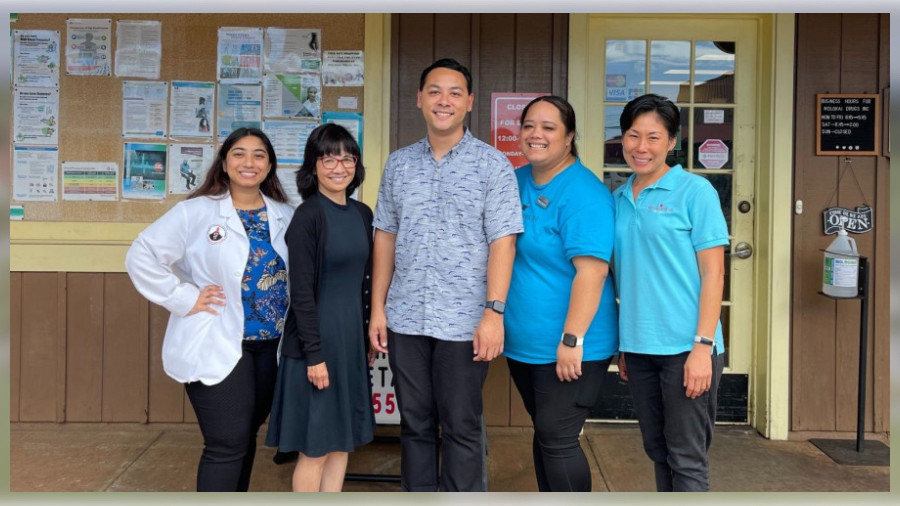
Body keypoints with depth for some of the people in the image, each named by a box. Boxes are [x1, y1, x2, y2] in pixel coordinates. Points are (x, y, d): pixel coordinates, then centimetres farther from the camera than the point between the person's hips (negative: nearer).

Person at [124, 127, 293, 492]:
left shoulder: (285, 216, 6)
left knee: (246, 438, 16)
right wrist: (185, 299, -13)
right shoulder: (197, 212, -8)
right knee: (227, 445, -5)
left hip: (271, 346, 5)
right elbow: (141, 257, -10)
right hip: (216, 347, -5)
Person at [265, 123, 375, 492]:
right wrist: (314, 353, -17)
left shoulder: (363, 214, 8)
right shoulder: (308, 215, -12)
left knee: (342, 441, 14)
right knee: (315, 448, 4)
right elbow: (301, 291, -15)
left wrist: (369, 336, 13)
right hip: (318, 339, -7)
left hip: (353, 338, 7)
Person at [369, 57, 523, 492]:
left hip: (465, 321, -4)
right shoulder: (398, 164, 9)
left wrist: (494, 311, -15)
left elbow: (502, 241, -8)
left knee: (461, 428, 6)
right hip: (405, 319, 4)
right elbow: (385, 236, 11)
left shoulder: (492, 164, -3)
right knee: (414, 425, 14)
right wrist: (378, 306, 6)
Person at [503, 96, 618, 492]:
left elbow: (591, 270, -23)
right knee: (544, 435, 18)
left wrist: (572, 339, -25)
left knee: (558, 440, -1)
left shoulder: (583, 193, -16)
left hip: (568, 347, -8)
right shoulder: (515, 182, 8)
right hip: (524, 342, 8)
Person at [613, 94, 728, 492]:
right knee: (658, 452, 16)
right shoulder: (617, 199, 10)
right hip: (637, 347, 5)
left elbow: (713, 273, -8)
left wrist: (703, 346, -14)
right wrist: (622, 344, 13)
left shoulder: (694, 191, -6)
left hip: (684, 347, -5)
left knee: (687, 459, 3)